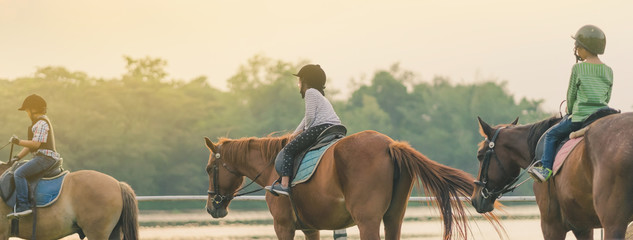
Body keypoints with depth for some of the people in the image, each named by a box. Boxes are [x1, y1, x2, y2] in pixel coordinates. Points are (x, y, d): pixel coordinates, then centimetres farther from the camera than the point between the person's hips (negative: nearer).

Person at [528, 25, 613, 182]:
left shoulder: (578, 68, -5)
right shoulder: (608, 71, 8)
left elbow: (571, 94, 2)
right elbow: (607, 97, 14)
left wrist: (570, 112, 20)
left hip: (580, 116, -4)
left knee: (551, 135, 11)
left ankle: (547, 168, 1)